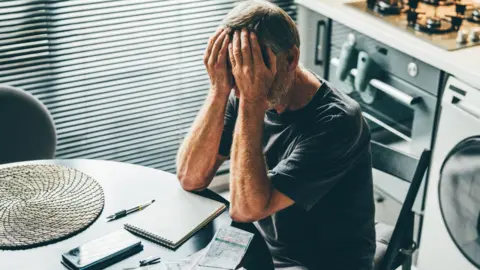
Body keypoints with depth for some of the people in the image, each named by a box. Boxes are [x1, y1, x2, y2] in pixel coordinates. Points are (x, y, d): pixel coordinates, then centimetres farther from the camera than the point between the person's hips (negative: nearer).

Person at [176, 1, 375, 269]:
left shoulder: (337, 121, -24)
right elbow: (191, 178, -13)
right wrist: (220, 90, -21)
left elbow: (247, 208, -27)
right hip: (260, 247, 6)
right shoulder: (243, 96, -7)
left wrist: (252, 101, -30)